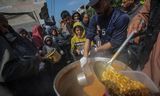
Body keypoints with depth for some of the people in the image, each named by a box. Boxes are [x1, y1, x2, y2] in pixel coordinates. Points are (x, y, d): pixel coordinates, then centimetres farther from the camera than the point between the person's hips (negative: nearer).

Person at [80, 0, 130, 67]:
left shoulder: (121, 17, -25)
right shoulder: (95, 19, -8)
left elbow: (115, 43, -24)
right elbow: (89, 37, -13)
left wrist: (96, 50, -14)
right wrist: (85, 56, -24)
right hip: (105, 54, 5)